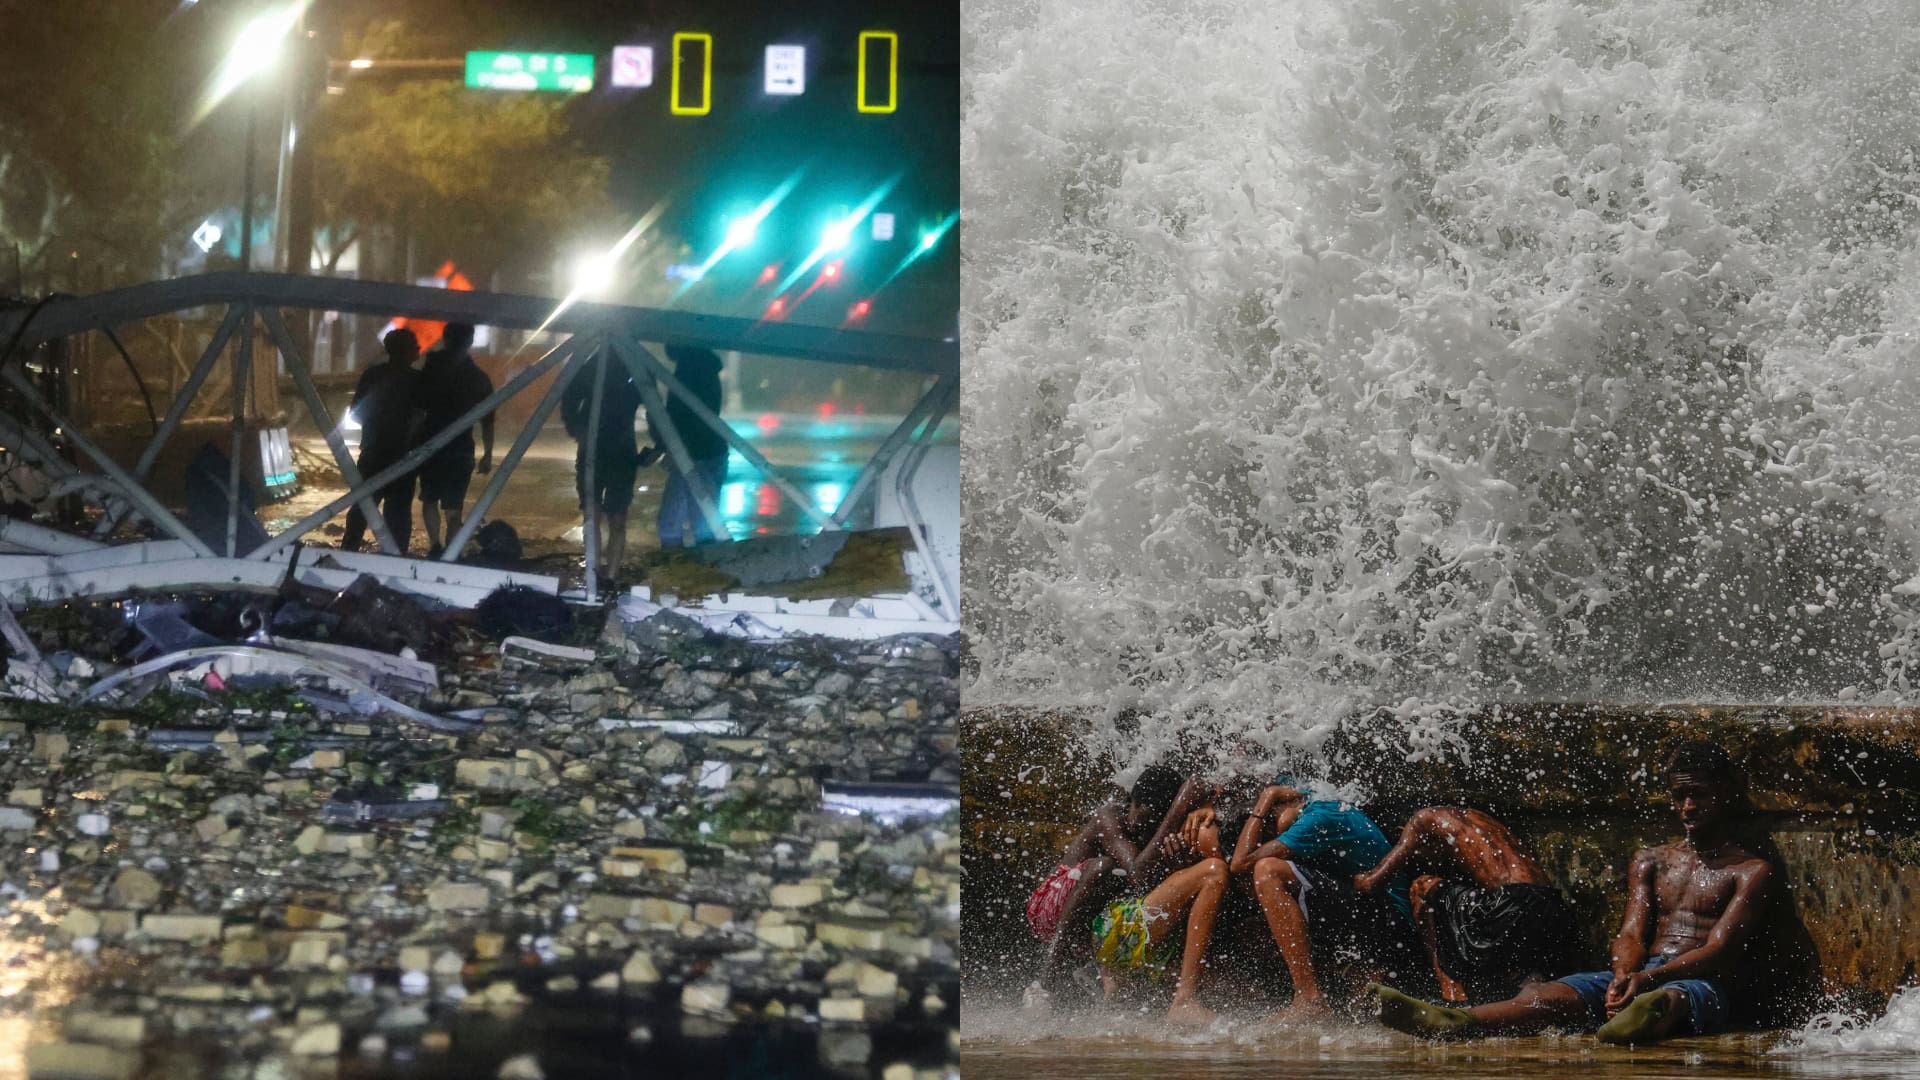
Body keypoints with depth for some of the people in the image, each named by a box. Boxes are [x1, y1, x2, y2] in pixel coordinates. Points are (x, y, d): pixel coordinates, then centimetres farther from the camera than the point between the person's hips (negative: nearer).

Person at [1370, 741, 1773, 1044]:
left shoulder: (1751, 871, 11)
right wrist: (1624, 975, -14)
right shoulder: (1650, 861, 27)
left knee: (1672, 997, -45)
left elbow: (1719, 951, -4)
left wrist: (1648, 978, -23)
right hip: (1639, 976, 5)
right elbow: (1632, 933, 12)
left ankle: (1649, 1018, -85)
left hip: (1701, 983, -5)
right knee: (1547, 995, -28)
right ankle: (1453, 1023, -58)